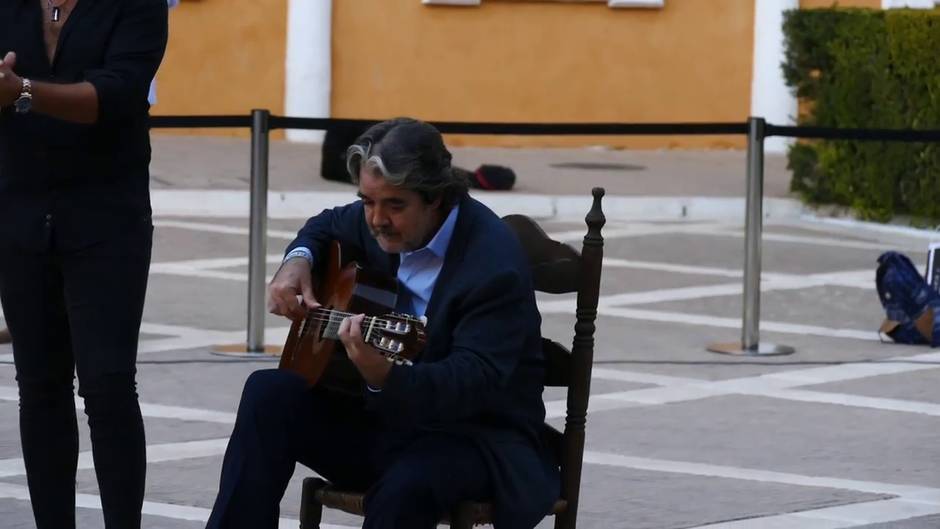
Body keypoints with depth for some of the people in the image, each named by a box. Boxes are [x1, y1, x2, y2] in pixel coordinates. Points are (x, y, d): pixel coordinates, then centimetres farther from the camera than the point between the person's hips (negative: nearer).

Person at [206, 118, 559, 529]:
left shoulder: (494, 264, -22)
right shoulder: (384, 222, 1)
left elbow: (475, 383, -31)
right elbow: (327, 226, 26)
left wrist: (385, 377, -48)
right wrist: (297, 260, 2)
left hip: (476, 433, -7)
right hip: (387, 416, 7)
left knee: (407, 484, -39)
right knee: (269, 393, -16)